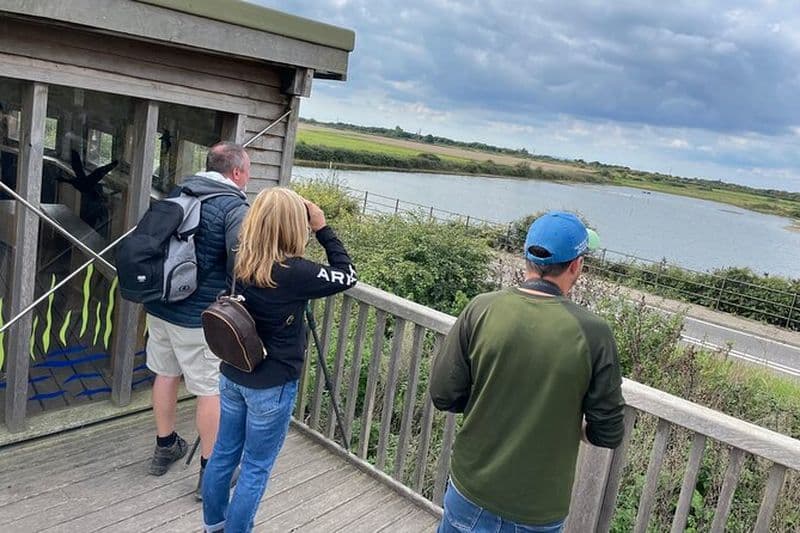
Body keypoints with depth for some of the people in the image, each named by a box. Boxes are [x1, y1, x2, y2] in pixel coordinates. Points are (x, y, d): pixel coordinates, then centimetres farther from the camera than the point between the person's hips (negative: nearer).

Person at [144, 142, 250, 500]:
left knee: (166, 373, 21)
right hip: (201, 316, -7)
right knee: (211, 389, 5)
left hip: (159, 304, 8)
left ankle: (165, 447, 39)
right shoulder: (235, 207, -15)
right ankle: (211, 471, 16)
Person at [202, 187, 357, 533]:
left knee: (224, 453, 23)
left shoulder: (241, 260, -7)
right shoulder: (294, 272, -25)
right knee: (256, 468, 12)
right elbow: (347, 276, -11)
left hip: (232, 375, 7)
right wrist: (322, 229, -8)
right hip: (271, 385, -7)